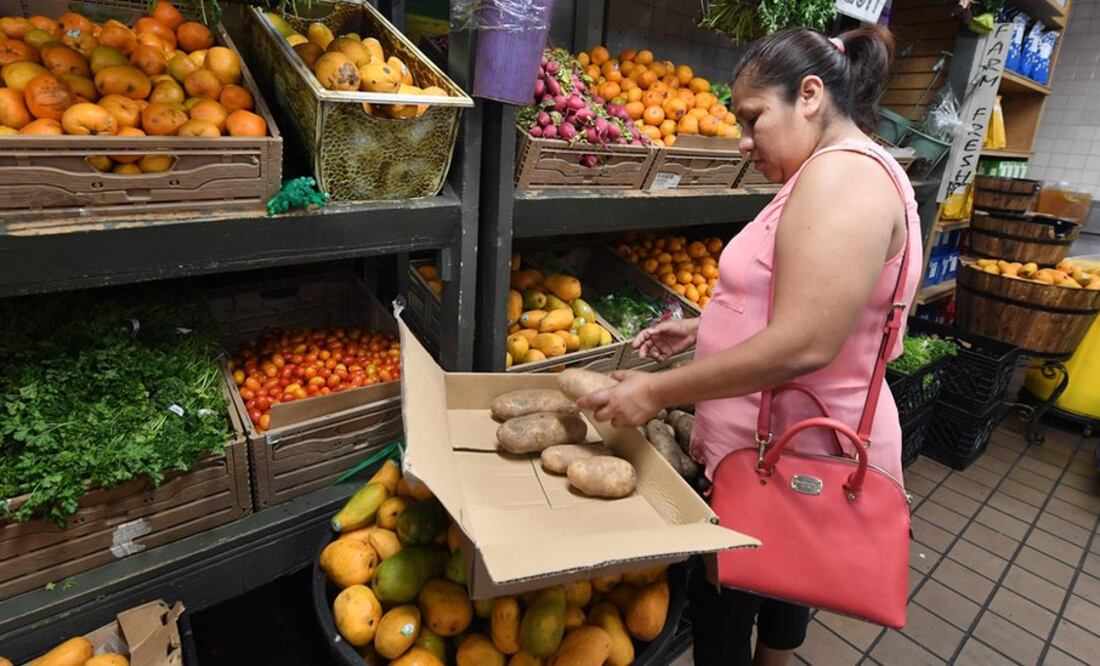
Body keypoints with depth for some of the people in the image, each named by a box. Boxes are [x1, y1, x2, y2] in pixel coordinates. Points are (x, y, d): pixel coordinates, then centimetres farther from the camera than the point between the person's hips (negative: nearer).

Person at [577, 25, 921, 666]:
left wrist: (658, 391, -25)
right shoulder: (847, 174, 13)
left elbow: (802, 345, -31)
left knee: (722, 606, 11)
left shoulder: (843, 172, -21)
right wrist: (704, 328, 7)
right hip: (799, 449, 10)